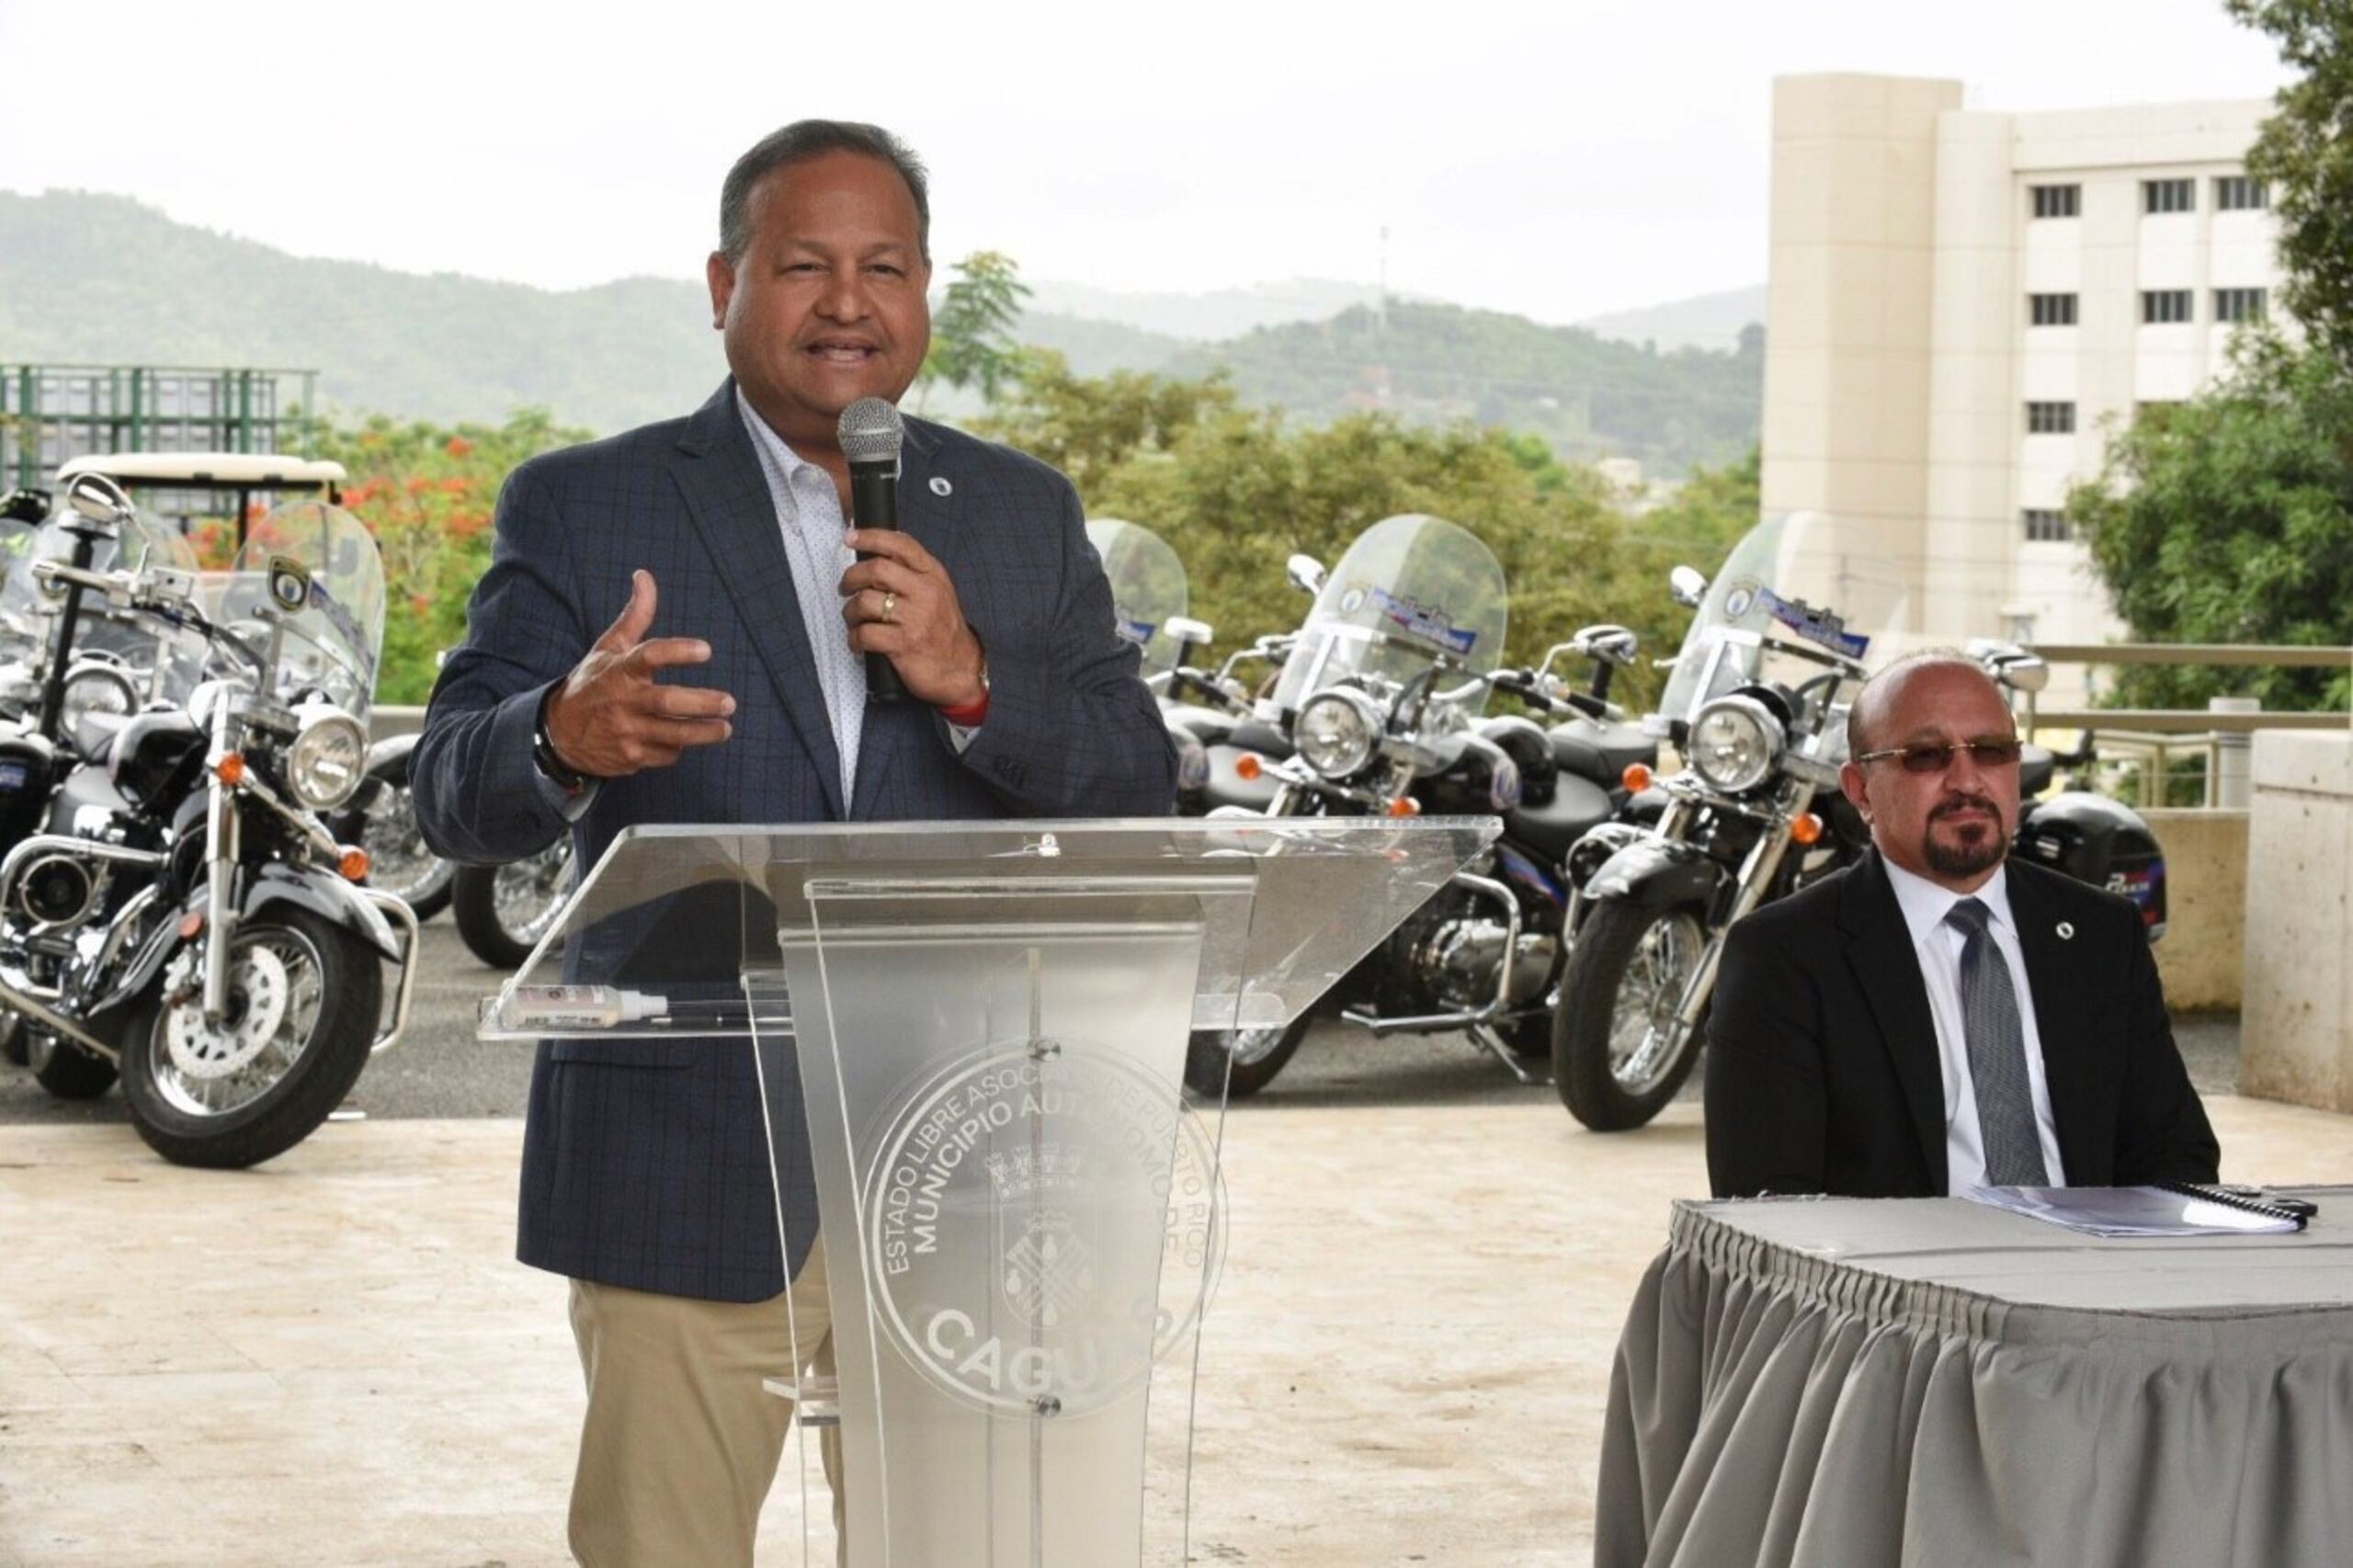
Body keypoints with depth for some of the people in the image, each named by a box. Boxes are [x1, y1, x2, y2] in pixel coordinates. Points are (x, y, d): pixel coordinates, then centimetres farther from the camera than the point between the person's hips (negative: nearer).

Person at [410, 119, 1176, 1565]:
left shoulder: (1027, 515, 10)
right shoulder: (583, 508, 1)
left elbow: (1140, 792, 4)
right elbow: (456, 797, -7)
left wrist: (974, 682, -16)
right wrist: (568, 739, -31)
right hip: (688, 1169, -2)